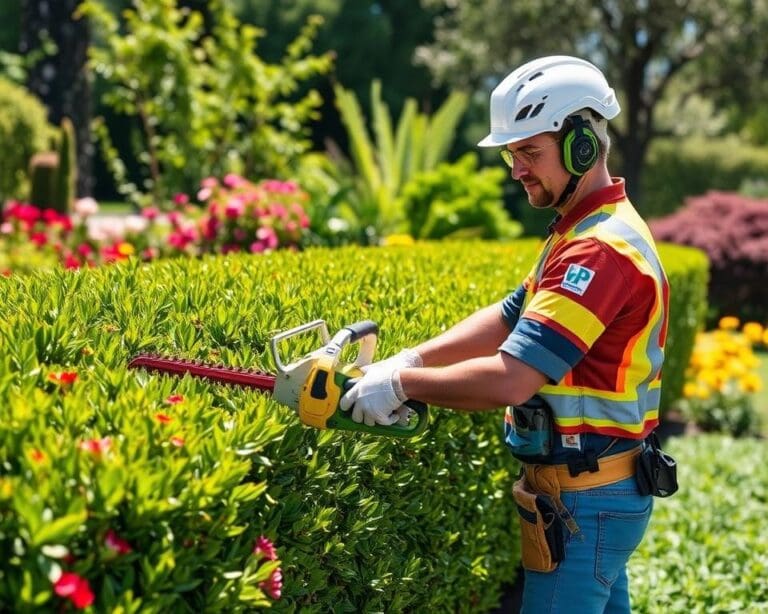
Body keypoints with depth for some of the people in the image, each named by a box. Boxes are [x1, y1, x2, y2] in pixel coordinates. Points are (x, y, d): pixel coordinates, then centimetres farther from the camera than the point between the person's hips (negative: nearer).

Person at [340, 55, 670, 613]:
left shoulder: (601, 250, -24)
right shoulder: (591, 231, 11)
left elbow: (510, 380, -29)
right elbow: (508, 317, 11)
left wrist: (401, 384, -16)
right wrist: (410, 359, -1)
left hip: (582, 503, -10)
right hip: (607, 490, 10)